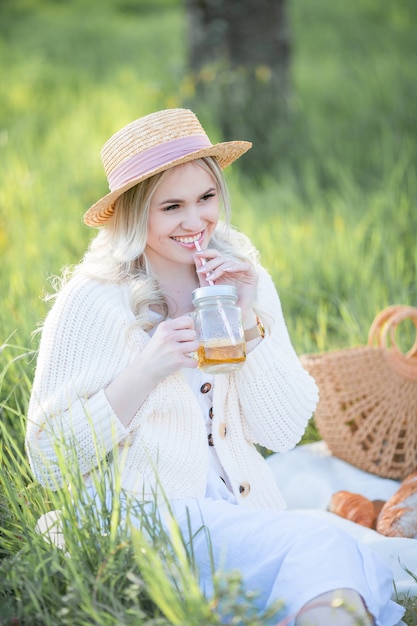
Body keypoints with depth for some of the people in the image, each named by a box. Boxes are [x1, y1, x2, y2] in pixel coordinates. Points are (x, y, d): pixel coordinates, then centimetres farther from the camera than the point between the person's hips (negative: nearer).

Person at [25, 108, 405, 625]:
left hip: (244, 507, 5)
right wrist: (143, 373, -19)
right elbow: (48, 463, -9)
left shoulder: (246, 283, 8)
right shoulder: (93, 302, -7)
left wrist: (250, 324, -8)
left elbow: (285, 432, 5)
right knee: (315, 548, -27)